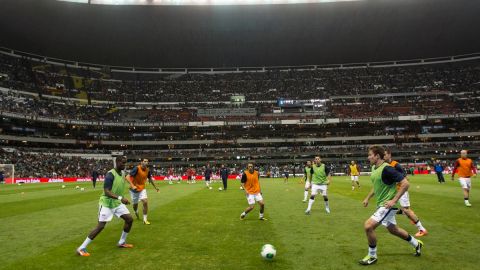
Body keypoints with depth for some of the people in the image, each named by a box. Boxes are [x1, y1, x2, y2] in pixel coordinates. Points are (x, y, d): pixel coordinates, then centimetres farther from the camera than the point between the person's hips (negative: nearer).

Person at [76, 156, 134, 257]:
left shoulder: (122, 174, 4)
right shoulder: (110, 174, -22)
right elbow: (107, 192, -30)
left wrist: (122, 199, 18)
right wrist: (120, 198, -41)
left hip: (117, 203, 8)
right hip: (107, 204, -8)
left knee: (129, 219, 2)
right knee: (100, 226, -10)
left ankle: (121, 242, 19)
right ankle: (81, 248, 3)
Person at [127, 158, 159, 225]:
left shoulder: (147, 170, -5)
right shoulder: (137, 168, -22)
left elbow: (150, 179, 13)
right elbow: (128, 177, -25)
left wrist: (155, 187, 20)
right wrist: (132, 186, -37)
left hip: (142, 189, 3)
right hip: (134, 189, -3)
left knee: (145, 202, -16)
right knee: (135, 204, 11)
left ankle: (145, 219, -6)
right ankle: (136, 213, 48)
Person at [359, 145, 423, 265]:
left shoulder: (386, 169, -22)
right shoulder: (374, 168, 5)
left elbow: (405, 183, -24)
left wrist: (394, 200, -24)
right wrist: (367, 198, 17)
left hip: (388, 205, -9)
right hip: (381, 204, 10)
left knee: (368, 226, -16)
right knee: (393, 229, 24)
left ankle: (372, 256, 3)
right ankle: (417, 244, 47)